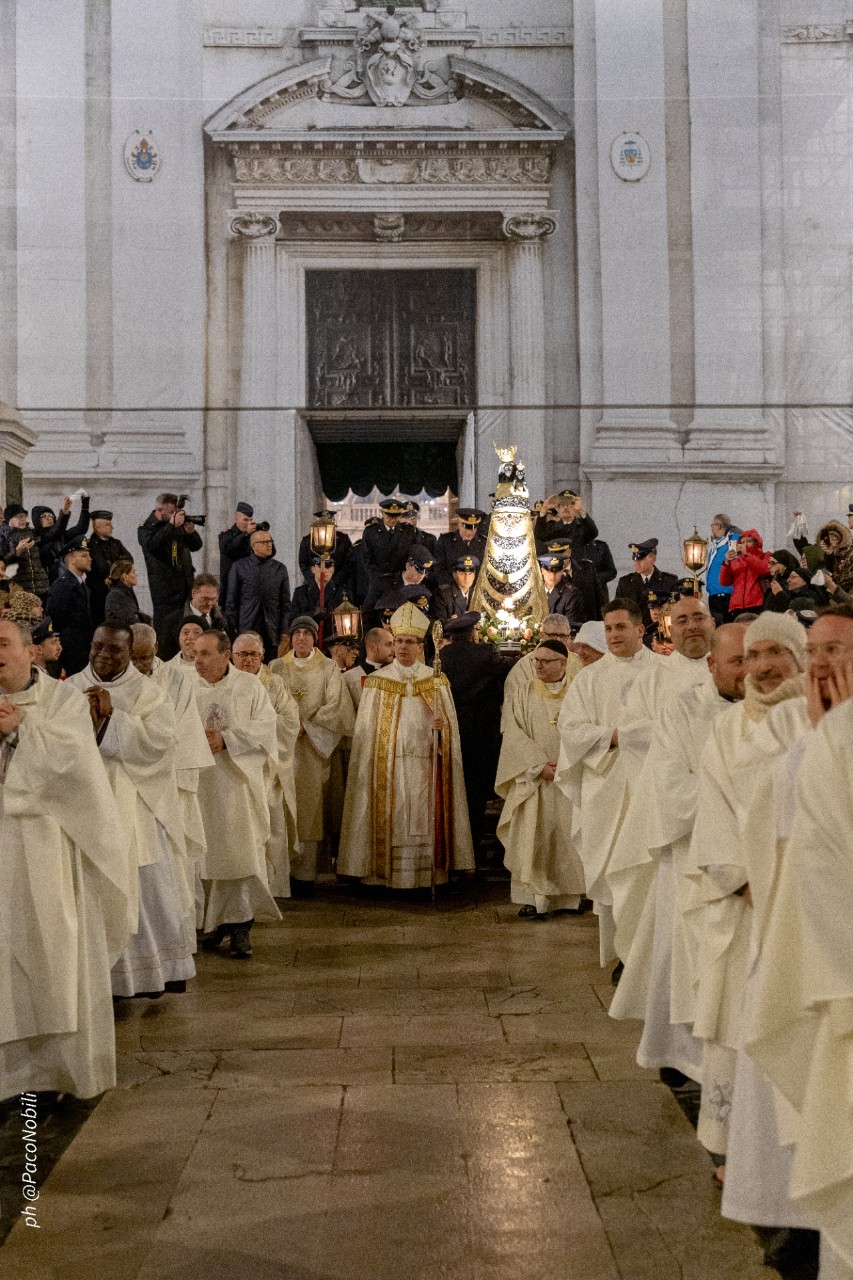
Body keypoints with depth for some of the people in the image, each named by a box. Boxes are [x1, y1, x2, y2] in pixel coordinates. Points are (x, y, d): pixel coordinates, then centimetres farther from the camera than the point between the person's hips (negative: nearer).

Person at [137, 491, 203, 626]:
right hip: (165, 588, -5)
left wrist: (191, 532, -7)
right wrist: (171, 526, -26)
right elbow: (151, 545, -24)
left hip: (186, 585, 5)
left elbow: (196, 546, 14)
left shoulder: (179, 525, 14)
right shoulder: (146, 528, -3)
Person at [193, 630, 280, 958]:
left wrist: (226, 738, -14)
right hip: (201, 786, 2)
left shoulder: (250, 686, 3)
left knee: (241, 852, -5)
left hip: (238, 783, -2)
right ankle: (215, 922, 14)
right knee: (207, 854, 4)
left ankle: (240, 927, -1)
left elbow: (266, 726, -5)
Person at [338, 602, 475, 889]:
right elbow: (365, 733, 5)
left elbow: (451, 724, 7)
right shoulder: (377, 683, 6)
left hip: (425, 766, 1)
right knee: (391, 823, -3)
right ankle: (386, 876, 3)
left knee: (423, 823, -1)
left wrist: (441, 726, -15)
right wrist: (366, 770, -2)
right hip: (388, 766, -1)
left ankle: (425, 876, 5)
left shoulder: (436, 682, 8)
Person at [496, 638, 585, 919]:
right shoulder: (524, 693, 5)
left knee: (569, 837, 2)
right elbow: (515, 734, -3)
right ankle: (532, 898, -5)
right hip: (534, 779, 0)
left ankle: (569, 896, 12)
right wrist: (540, 765, -13)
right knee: (533, 837, -7)